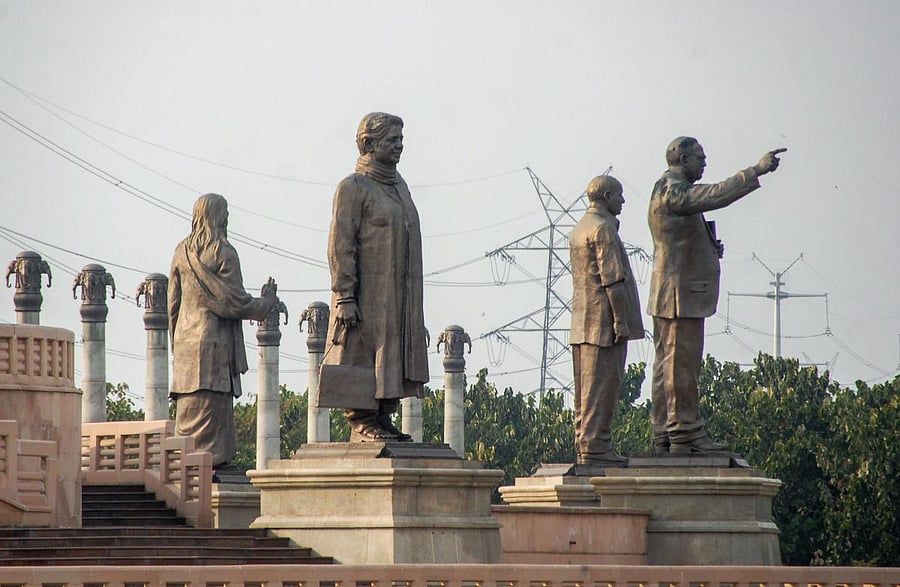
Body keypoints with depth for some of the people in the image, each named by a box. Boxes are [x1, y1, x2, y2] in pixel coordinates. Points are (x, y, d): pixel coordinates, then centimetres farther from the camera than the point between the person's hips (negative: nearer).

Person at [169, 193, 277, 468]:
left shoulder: (182, 252, 10)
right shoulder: (223, 252, -9)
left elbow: (173, 304, 14)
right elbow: (235, 301, -11)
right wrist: (266, 301, 7)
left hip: (186, 340, 6)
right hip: (216, 341, -6)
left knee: (190, 410, 6)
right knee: (212, 404, -7)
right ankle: (212, 456, -10)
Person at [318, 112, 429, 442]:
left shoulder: (398, 186, 19)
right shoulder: (353, 188, -6)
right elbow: (340, 245, -12)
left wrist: (413, 303, 19)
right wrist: (344, 296, -19)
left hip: (399, 299, 8)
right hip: (367, 294, -8)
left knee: (391, 361, 7)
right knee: (362, 358, -8)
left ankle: (382, 421, 11)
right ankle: (362, 424, -6)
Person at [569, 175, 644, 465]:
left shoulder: (579, 229, 19)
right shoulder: (603, 228, -13)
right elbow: (612, 278, -18)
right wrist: (620, 319, -19)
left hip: (582, 323, 10)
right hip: (603, 320, -10)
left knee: (587, 387, 11)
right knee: (601, 386, -9)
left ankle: (585, 443, 13)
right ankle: (594, 445, -11)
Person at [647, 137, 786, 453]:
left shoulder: (671, 190, 21)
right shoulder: (673, 191, -14)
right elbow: (716, 195, -28)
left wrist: (709, 248, 13)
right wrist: (757, 171, -28)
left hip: (669, 295, 11)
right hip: (681, 294, -11)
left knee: (668, 364, 10)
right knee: (682, 362, -10)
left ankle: (665, 434, 12)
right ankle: (685, 433, -10)